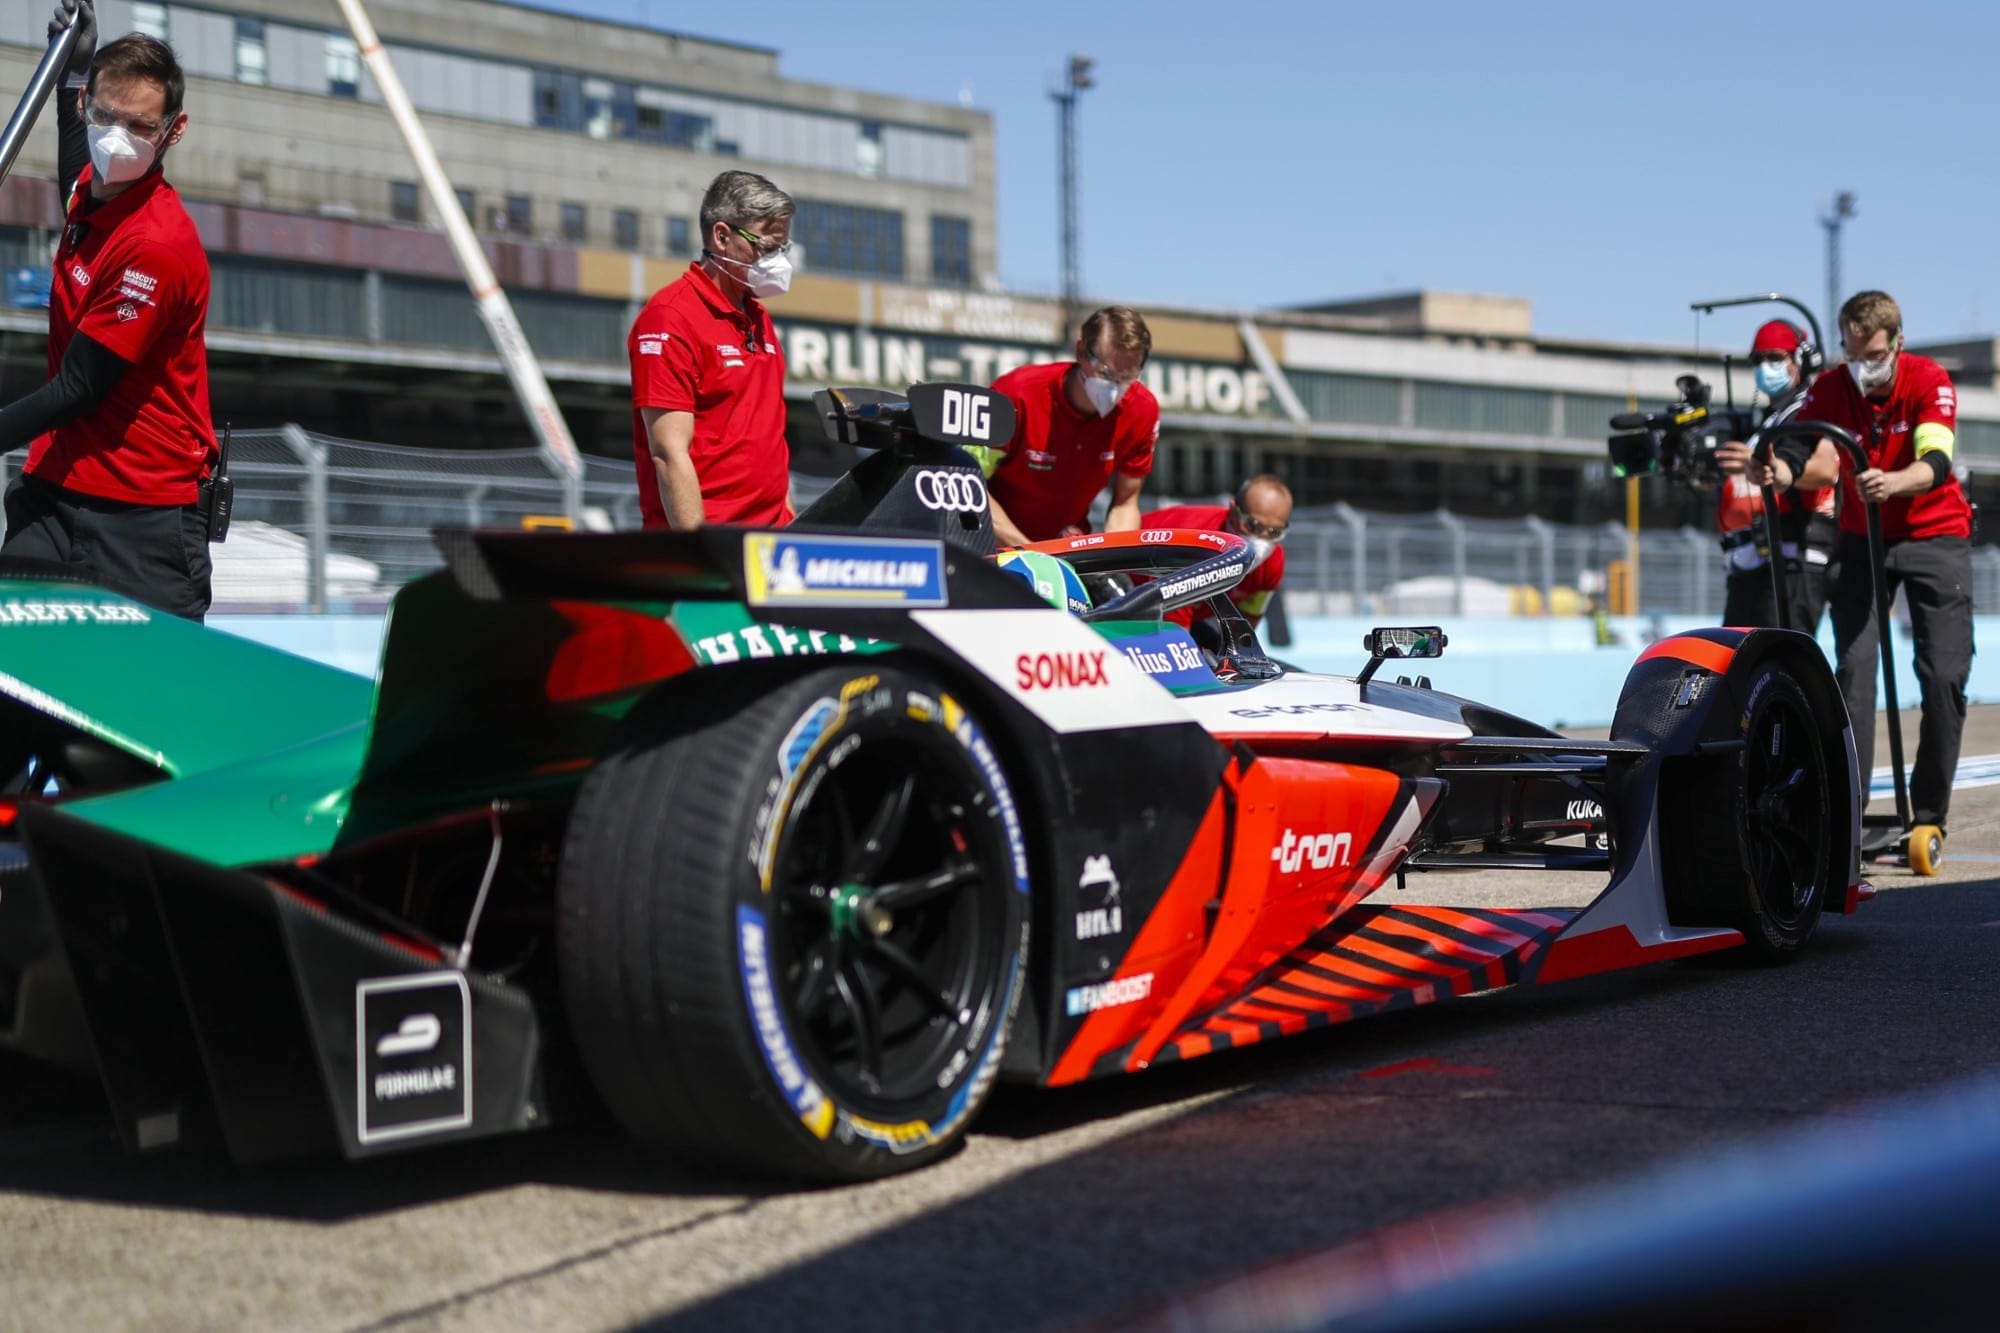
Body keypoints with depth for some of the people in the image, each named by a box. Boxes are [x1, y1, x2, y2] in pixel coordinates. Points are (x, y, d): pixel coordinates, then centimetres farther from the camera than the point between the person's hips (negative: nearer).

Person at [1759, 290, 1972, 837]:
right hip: (1862, 538, 2)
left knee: (1945, 675, -6)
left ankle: (1930, 813, 4)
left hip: (1934, 535, -2)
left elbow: (1934, 464, -33)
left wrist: (1893, 483, -54)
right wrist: (1779, 470, -47)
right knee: (1854, 669, -8)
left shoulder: (1930, 381, -18)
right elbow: (1797, 452, -23)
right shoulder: (1830, 388, -10)